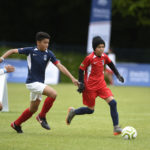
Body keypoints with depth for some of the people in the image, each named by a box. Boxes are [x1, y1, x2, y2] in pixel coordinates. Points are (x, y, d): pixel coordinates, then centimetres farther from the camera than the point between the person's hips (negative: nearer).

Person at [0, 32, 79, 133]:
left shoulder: (49, 54, 0)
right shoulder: (30, 51, -9)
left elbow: (60, 66, -4)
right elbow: (13, 51, 0)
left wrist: (72, 78, -11)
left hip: (39, 83, 6)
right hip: (32, 82, -6)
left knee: (33, 109, 16)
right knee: (53, 94, -24)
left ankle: (16, 124, 35)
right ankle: (42, 116, -9)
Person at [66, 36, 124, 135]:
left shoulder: (104, 57, 1)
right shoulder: (89, 58, -16)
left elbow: (111, 64, 21)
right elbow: (81, 70, -9)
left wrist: (118, 75, 18)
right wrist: (81, 83, -15)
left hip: (101, 84, 5)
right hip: (90, 86, -5)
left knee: (112, 102, -13)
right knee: (91, 110, 2)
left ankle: (116, 127, -9)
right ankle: (73, 112, 30)